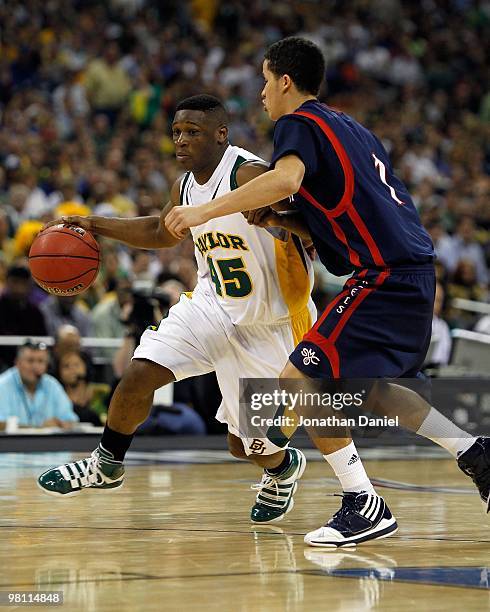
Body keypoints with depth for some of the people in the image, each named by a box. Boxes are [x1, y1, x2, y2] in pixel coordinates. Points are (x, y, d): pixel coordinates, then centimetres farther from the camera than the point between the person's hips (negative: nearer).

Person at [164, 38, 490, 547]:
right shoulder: (349, 128, 22)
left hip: (383, 274, -10)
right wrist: (293, 223, 24)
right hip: (413, 270, 10)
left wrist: (206, 211, -26)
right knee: (369, 389, 26)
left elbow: (286, 179, -27)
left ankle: (364, 506, -9)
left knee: (299, 381, -9)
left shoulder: (299, 124, -5)